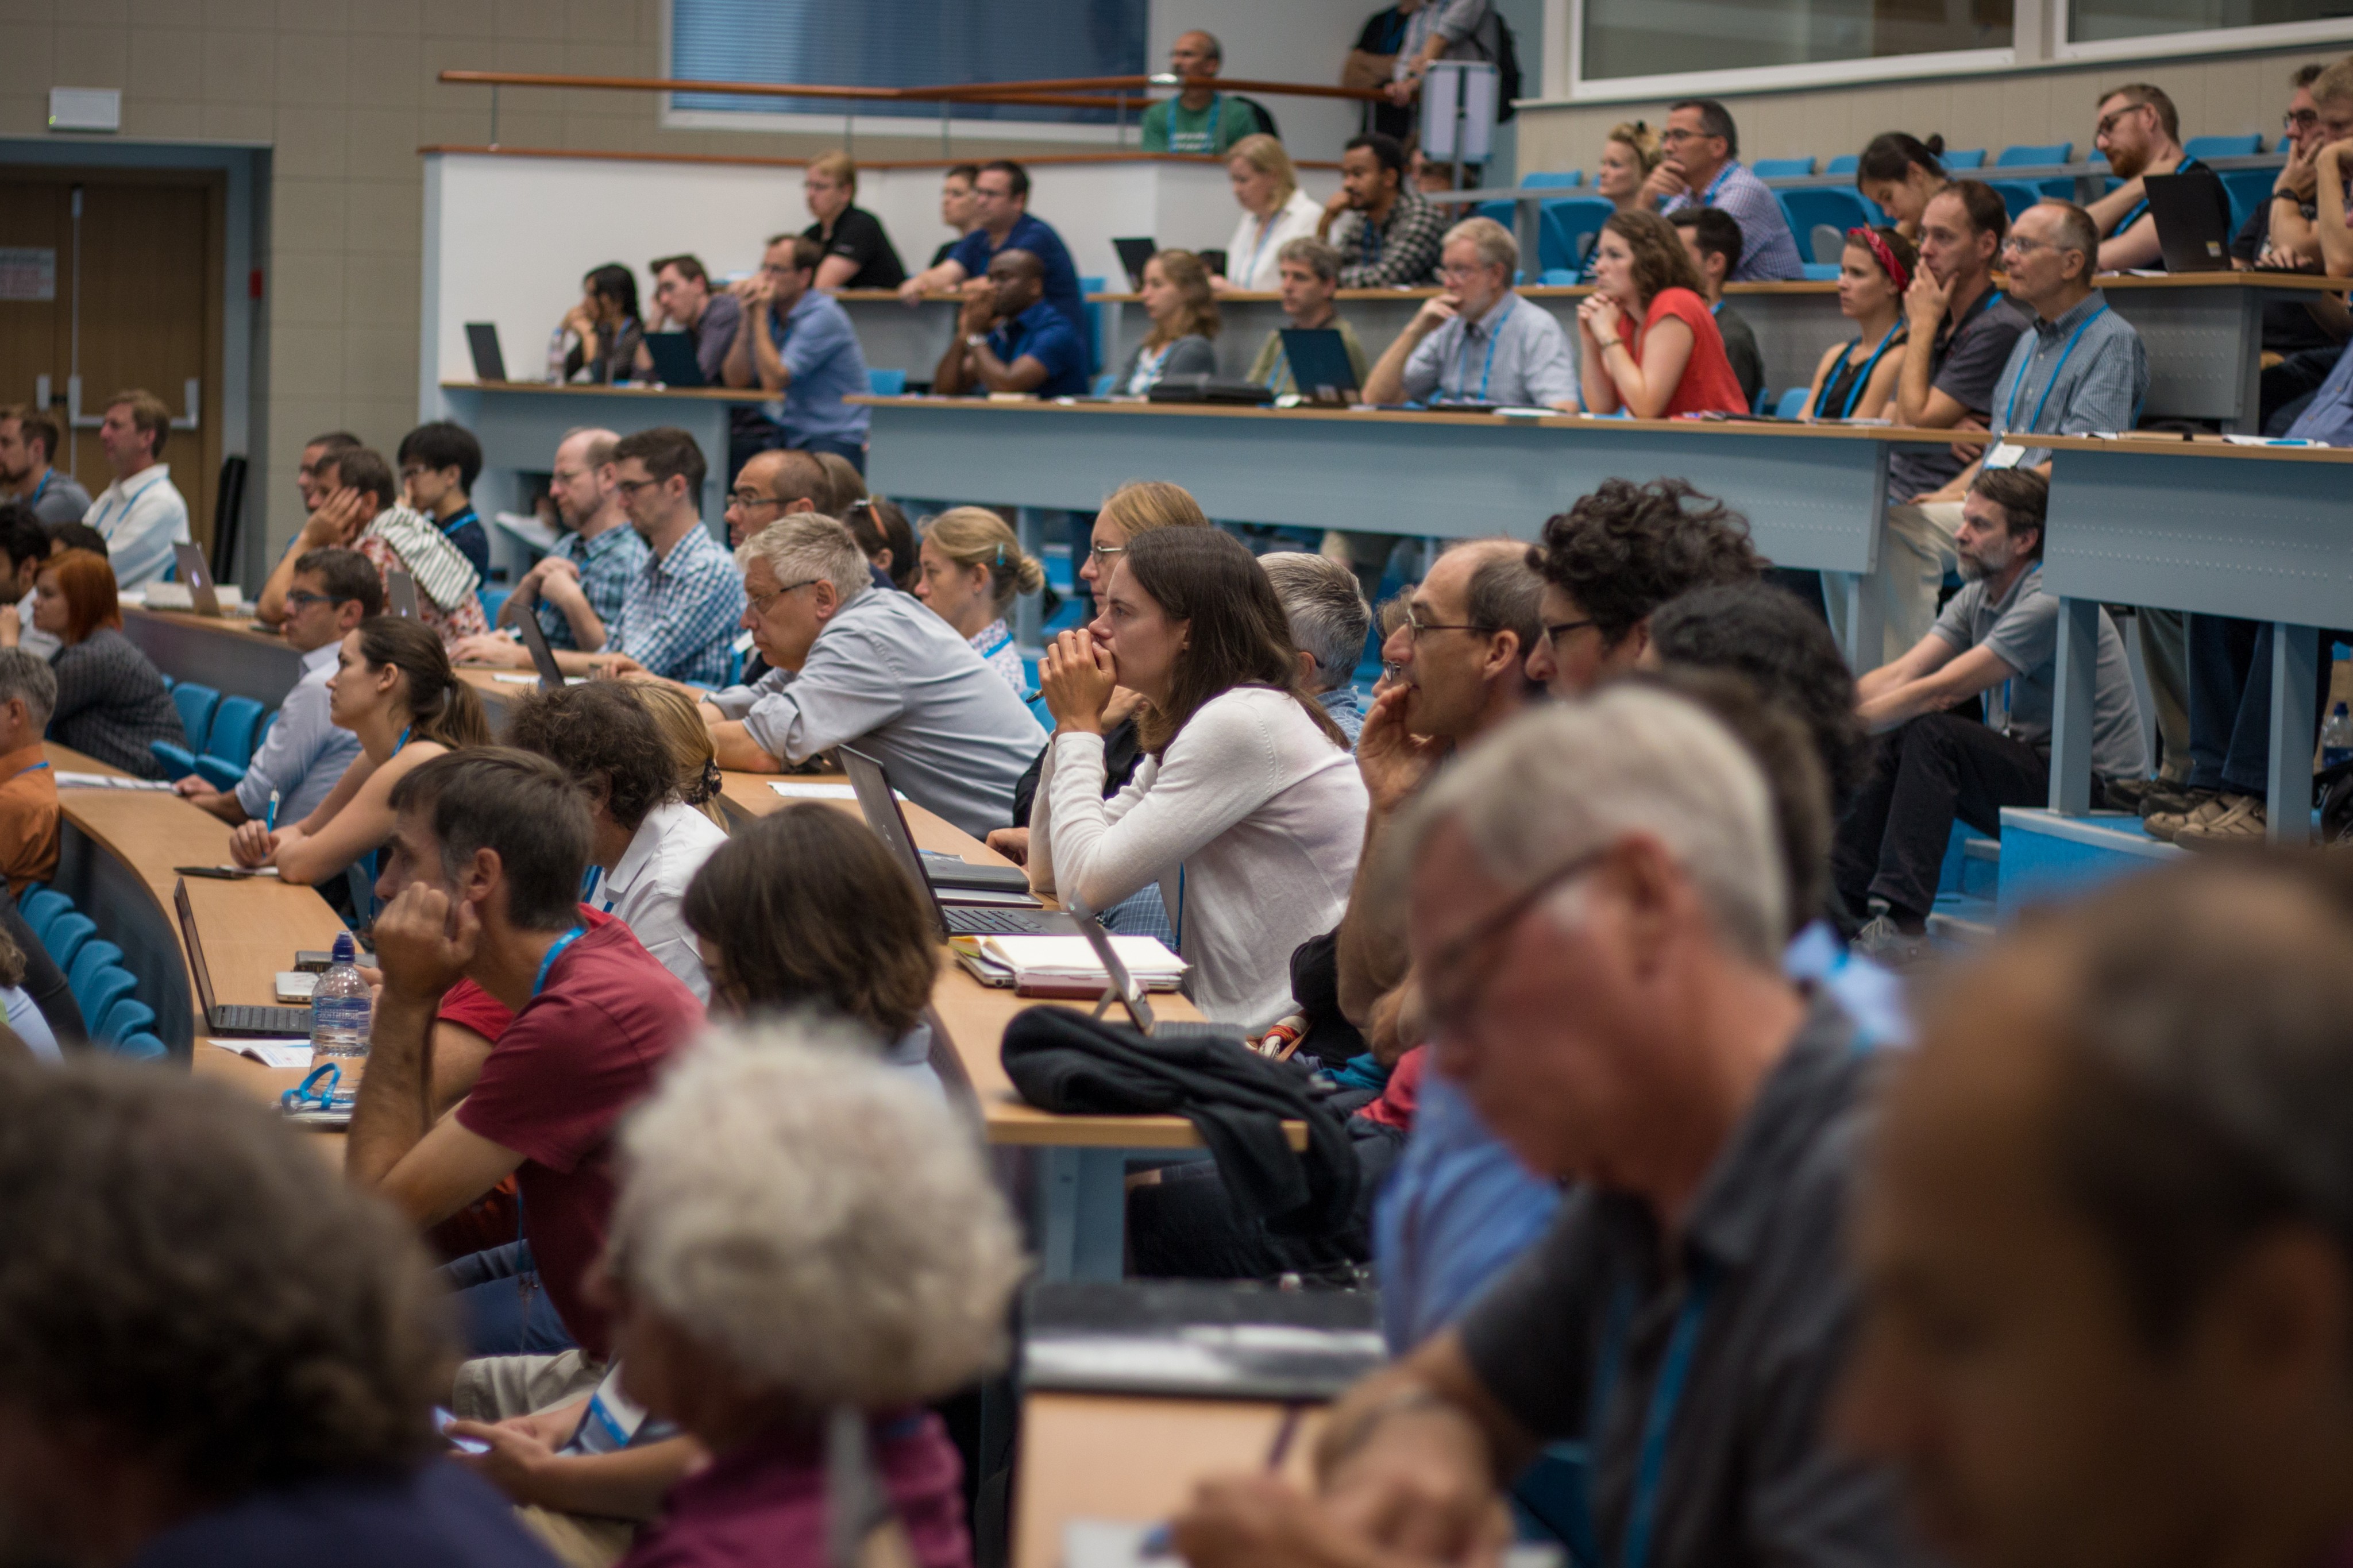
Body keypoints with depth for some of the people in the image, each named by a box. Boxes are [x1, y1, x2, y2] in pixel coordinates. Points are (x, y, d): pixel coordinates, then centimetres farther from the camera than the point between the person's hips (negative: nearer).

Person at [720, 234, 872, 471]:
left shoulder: (823, 316, -12)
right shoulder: (772, 315, 11)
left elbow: (773, 381, -19)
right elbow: (735, 380, 3)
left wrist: (759, 315, -14)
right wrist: (748, 317, -4)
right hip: (789, 437, 7)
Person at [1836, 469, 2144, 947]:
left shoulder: (2048, 603, -20)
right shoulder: (1976, 597, 8)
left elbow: (1939, 692, -23)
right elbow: (1902, 675, 1)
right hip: (2029, 772, 9)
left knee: (1931, 734, -26)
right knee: (1890, 741, -3)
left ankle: (1903, 920, -31)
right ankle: (1838, 896, -7)